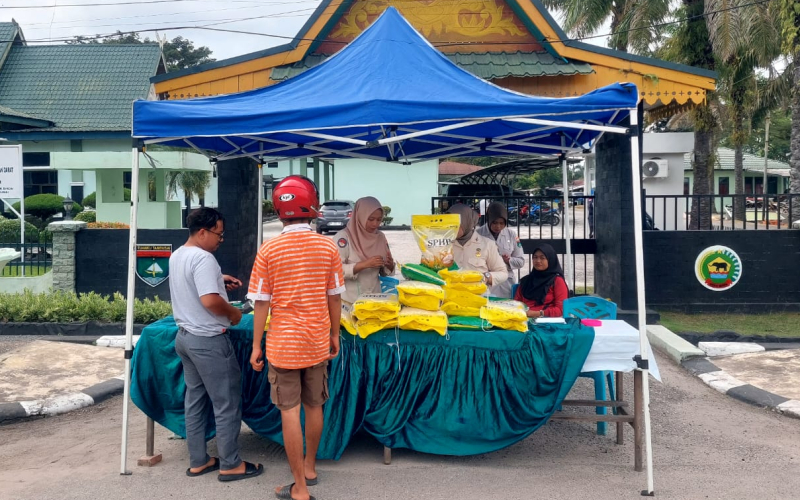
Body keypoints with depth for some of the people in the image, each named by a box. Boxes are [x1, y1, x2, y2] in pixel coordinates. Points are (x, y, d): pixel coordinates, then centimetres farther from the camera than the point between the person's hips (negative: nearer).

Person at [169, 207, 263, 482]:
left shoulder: (177, 255, 10)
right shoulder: (203, 258, -21)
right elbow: (209, 300, -29)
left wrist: (219, 282, 13)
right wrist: (234, 313, -13)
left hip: (185, 336, 10)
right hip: (207, 340, -10)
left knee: (195, 400, 16)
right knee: (226, 403, 2)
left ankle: (198, 461, 24)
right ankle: (230, 465, 11)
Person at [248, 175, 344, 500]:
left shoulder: (269, 250, -8)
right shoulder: (327, 247, -4)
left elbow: (262, 303, -7)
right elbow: (334, 297, 1)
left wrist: (256, 346, 2)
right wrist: (334, 335, 14)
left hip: (284, 343, -2)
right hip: (317, 341, 3)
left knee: (289, 413, 5)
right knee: (314, 406, 18)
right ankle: (309, 467, 36)